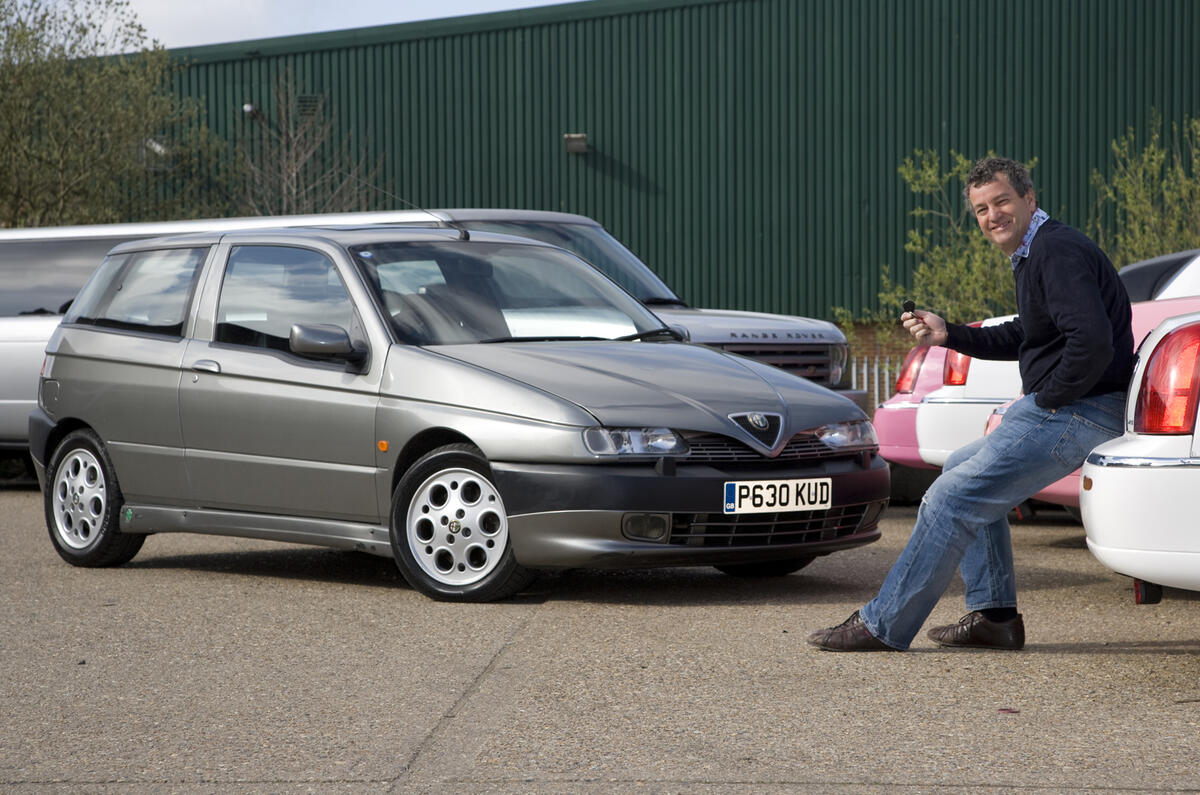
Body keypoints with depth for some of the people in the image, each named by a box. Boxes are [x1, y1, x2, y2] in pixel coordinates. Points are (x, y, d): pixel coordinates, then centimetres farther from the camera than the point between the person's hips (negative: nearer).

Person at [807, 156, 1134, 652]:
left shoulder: (1057, 252, -18)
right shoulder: (1034, 254, 17)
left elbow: (1093, 342, -30)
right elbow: (1022, 338, 29)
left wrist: (1044, 400, -18)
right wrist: (947, 334, 17)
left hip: (1075, 414, -12)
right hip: (1058, 409, 12)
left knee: (951, 498, -12)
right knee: (962, 469, 26)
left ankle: (882, 625, -7)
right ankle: (994, 616, 19)